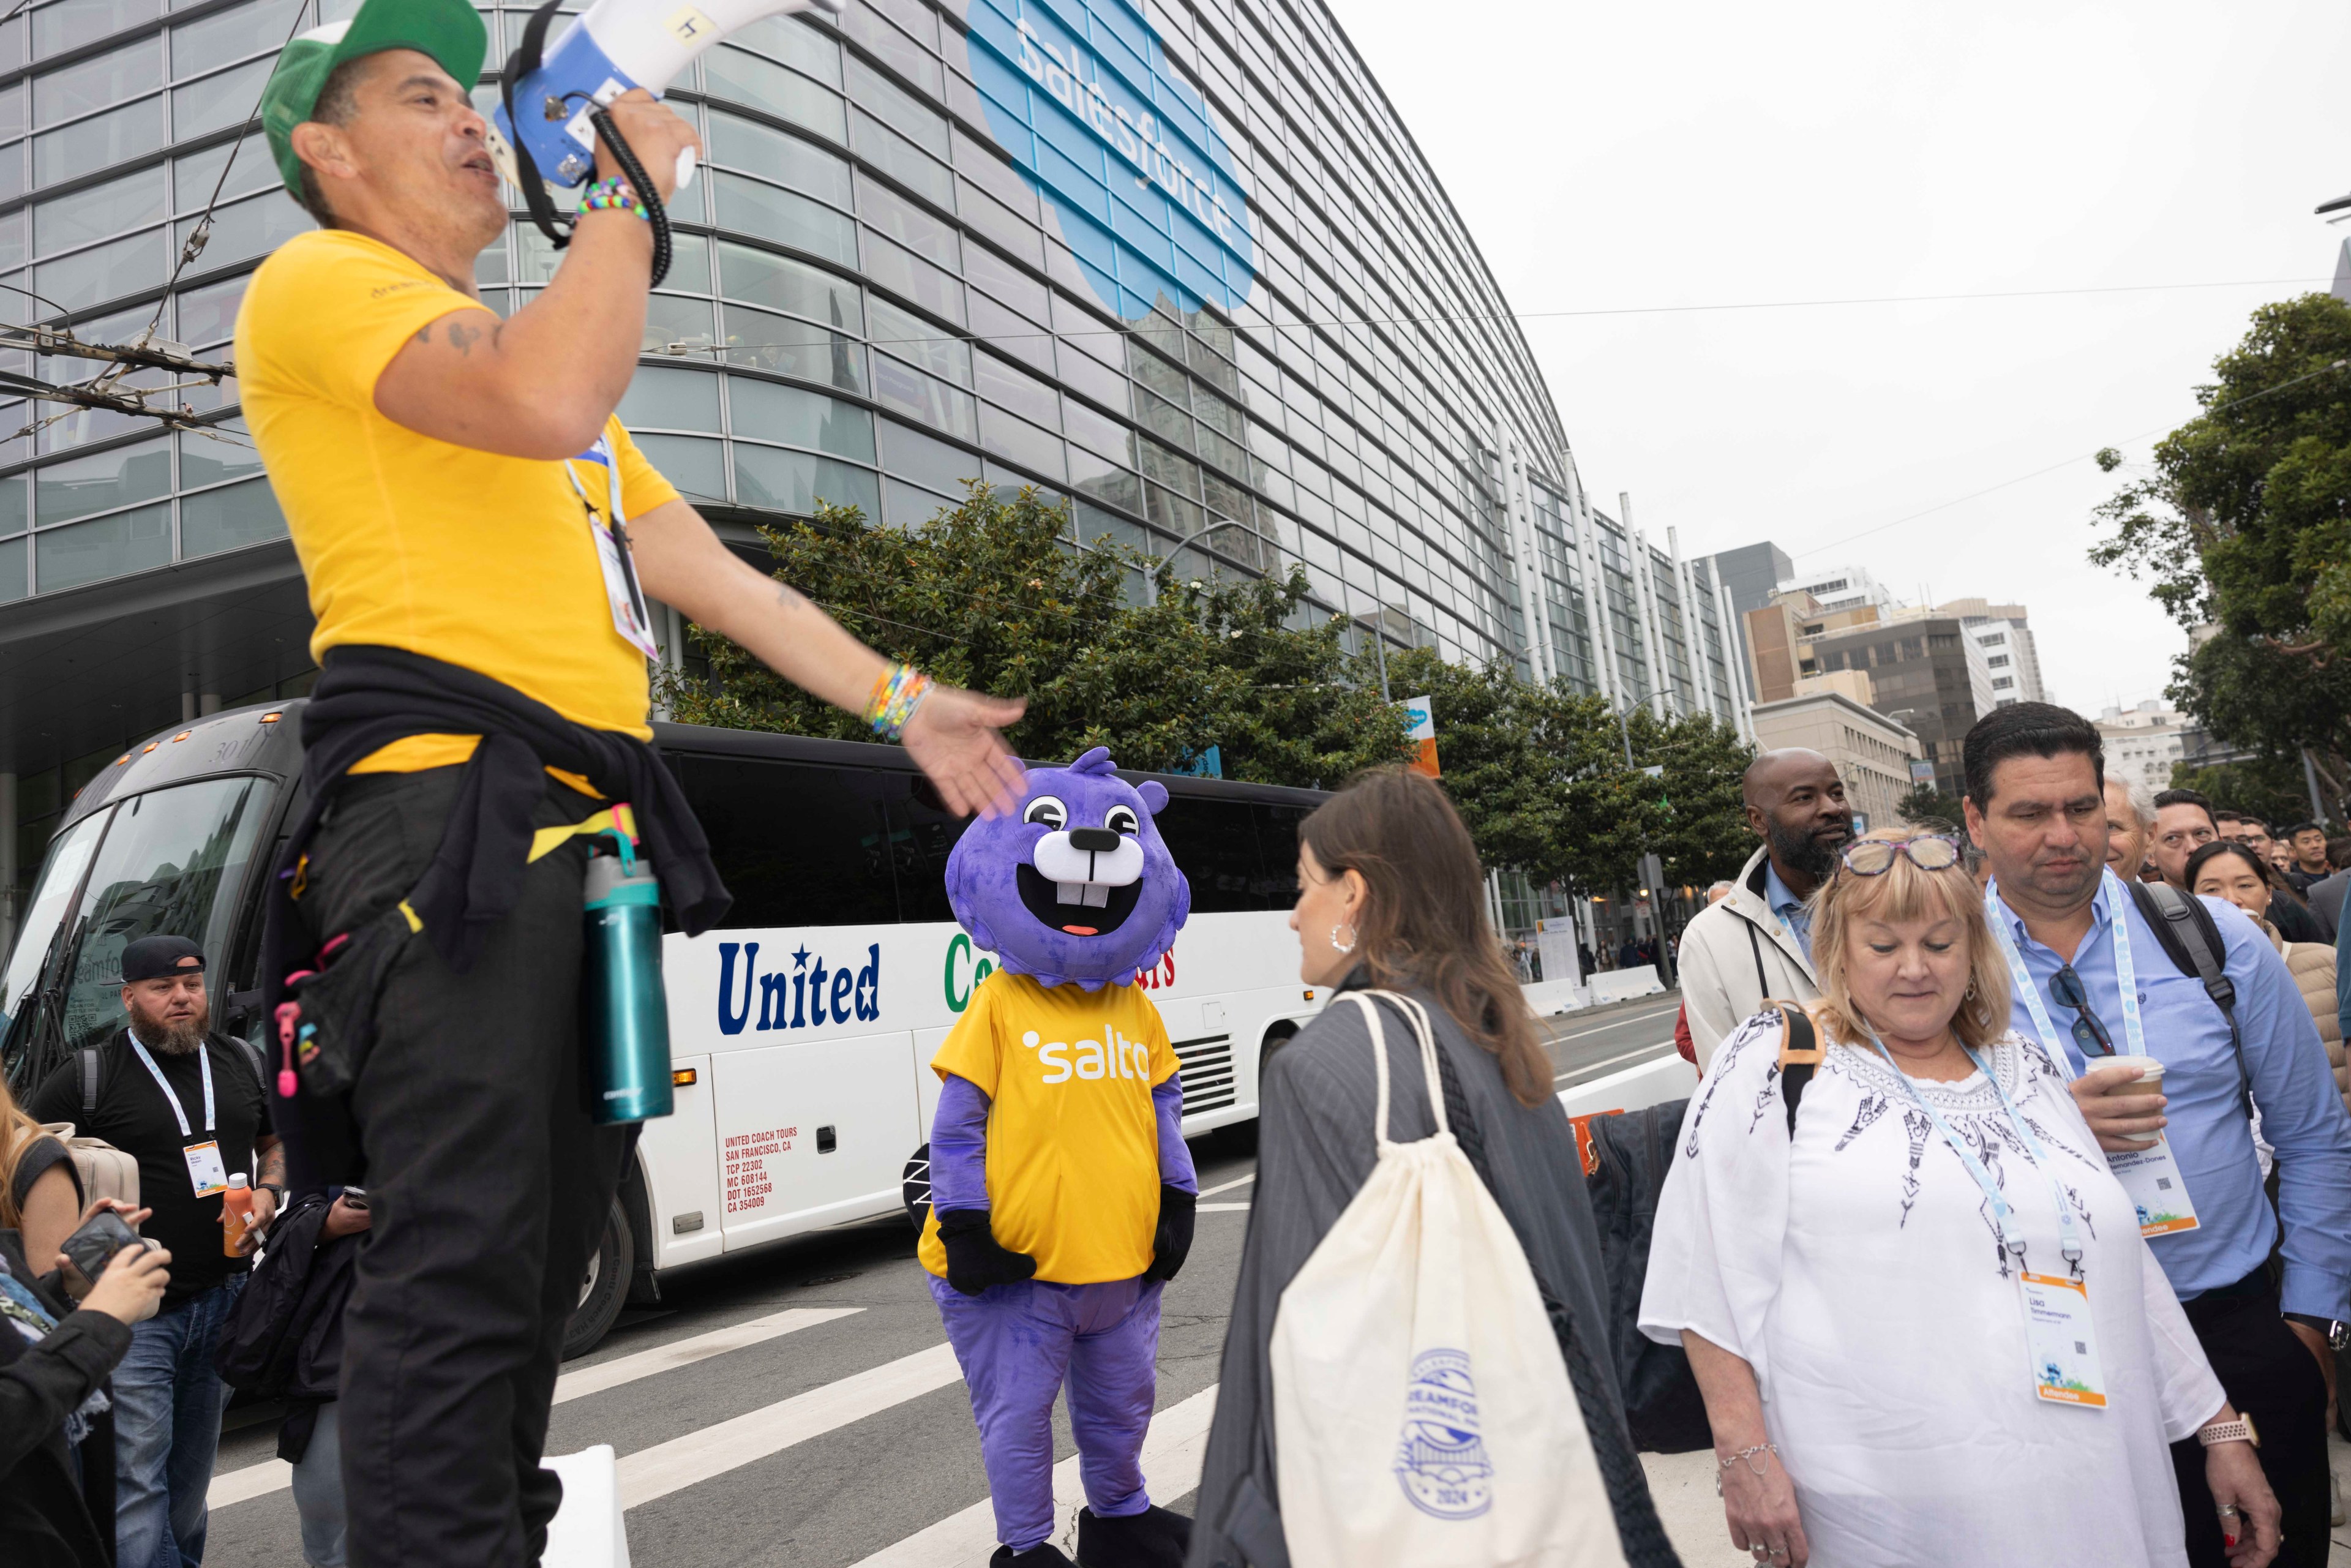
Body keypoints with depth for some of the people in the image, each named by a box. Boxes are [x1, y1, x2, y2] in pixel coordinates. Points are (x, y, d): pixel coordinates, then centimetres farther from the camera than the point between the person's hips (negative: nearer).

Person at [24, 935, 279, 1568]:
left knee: (191, 1472, 17)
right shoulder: (88, 1077, -6)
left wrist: (268, 1193, 3)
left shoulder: (239, 1062, 9)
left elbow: (275, 1143, 22)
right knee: (136, 1480, -7)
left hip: (224, 1298, 5)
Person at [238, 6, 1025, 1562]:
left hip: (593, 831, 9)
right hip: (450, 799, -9)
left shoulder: (524, 349, 31)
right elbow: (545, 402, -19)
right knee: (465, 1255, -13)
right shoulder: (320, 280, 4)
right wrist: (634, 184, -3)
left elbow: (717, 574, 26)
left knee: (550, 1244, 11)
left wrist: (904, 702, 20)